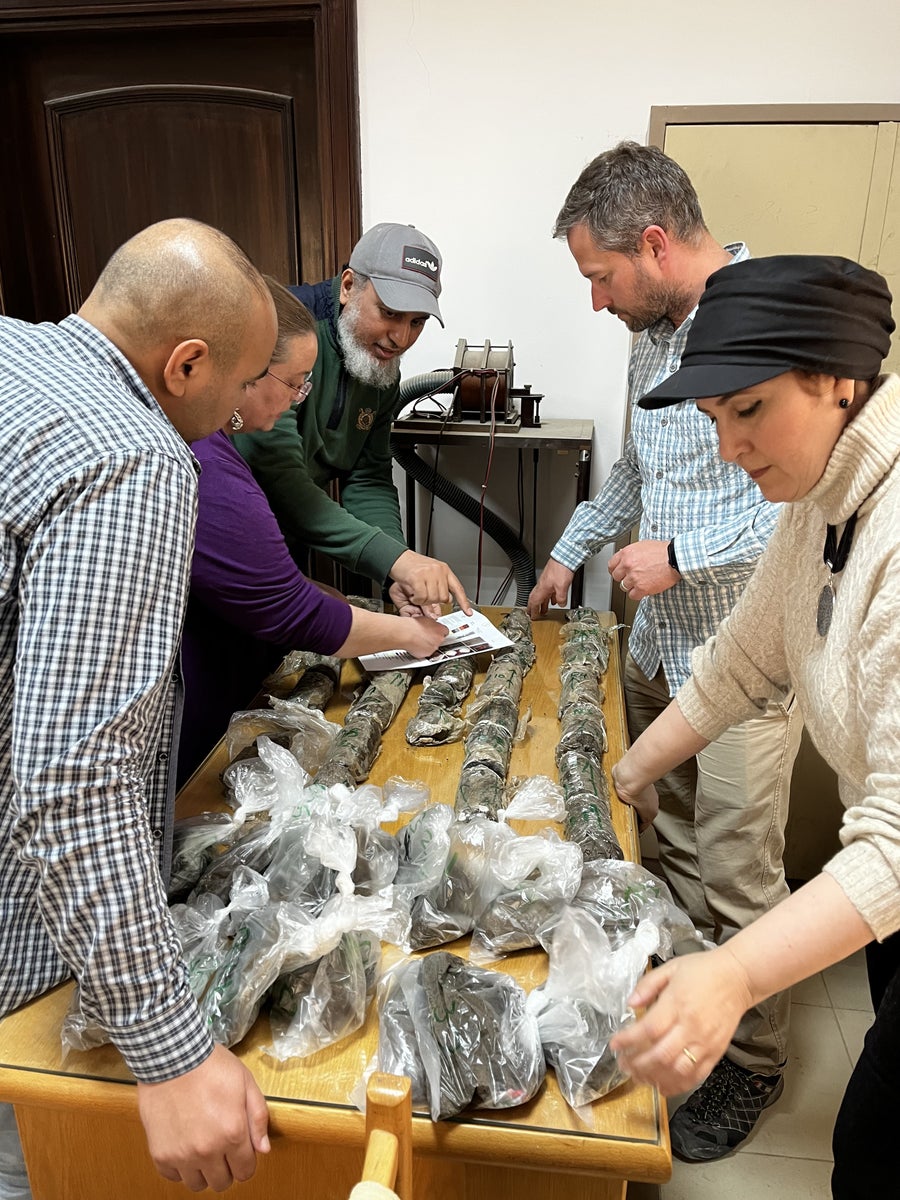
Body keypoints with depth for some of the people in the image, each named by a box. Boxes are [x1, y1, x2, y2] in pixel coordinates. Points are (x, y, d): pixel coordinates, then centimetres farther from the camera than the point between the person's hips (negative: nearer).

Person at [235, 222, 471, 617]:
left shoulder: (383, 370, 1)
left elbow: (369, 481, 0)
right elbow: (277, 477, -34)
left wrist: (400, 574, -17)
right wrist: (392, 558, -38)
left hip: (285, 555, 7)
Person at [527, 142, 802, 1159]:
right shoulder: (652, 333, 11)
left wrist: (680, 554, -20)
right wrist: (570, 553, 25)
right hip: (658, 642, 8)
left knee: (738, 876, 4)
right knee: (670, 843, 19)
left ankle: (752, 1060, 27)